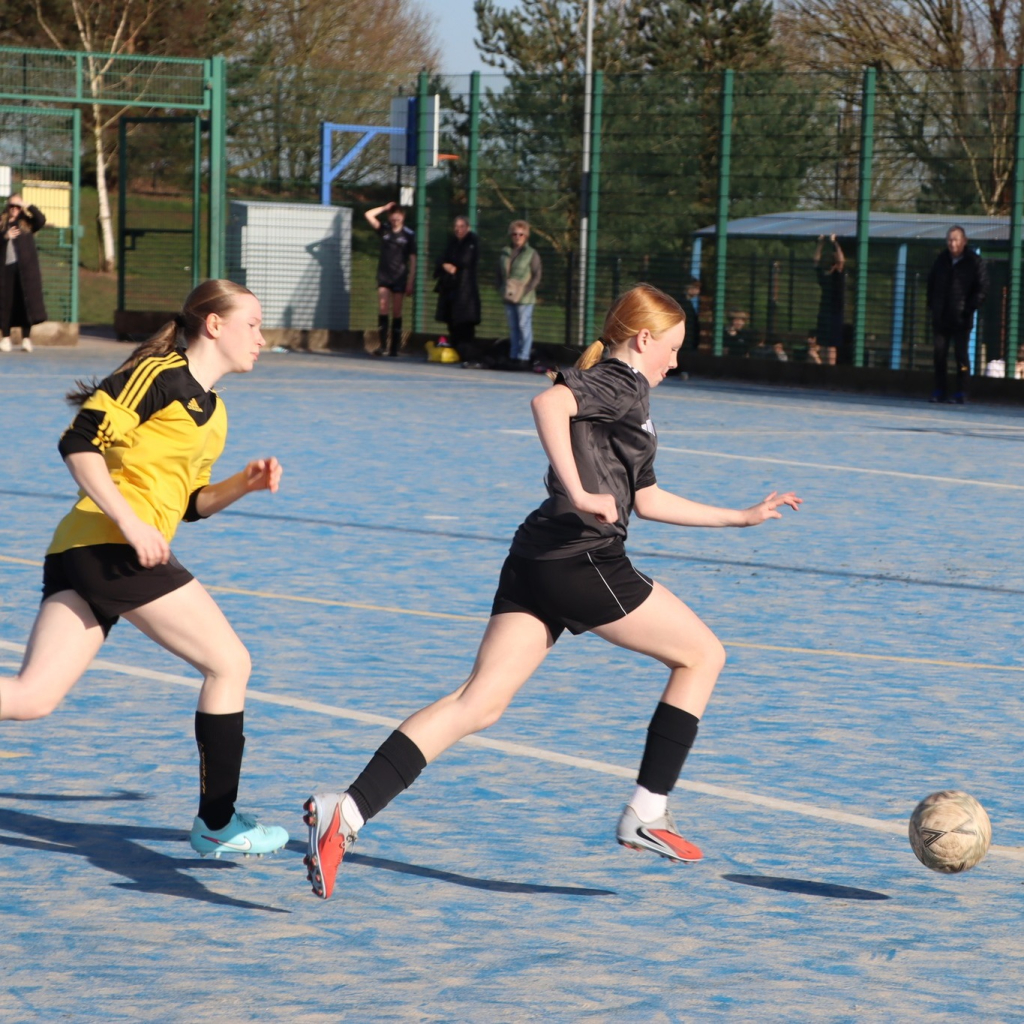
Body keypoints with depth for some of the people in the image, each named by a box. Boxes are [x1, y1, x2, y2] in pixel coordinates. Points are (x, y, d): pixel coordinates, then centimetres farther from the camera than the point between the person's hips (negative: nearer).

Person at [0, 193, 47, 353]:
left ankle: (26, 338, -1)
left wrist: (28, 207, -7)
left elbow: (41, 220, -8)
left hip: (25, 267, -1)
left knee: (26, 301, -4)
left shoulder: (27, 222, 9)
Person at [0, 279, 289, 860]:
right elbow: (79, 443, -14)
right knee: (229, 663, 0)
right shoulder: (160, 375, -6)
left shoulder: (211, 410, 22)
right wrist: (130, 521, -21)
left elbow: (188, 503, 27)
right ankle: (217, 824, 7)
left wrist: (245, 484, 11)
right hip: (111, 546, -9)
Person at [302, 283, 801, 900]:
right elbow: (549, 402, -23)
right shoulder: (623, 385, -2)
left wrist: (743, 517, 40)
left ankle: (348, 810, -21)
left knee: (480, 703, -4)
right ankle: (647, 813, 10)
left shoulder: (622, 395, 28)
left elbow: (648, 500, 36)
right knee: (701, 654, 11)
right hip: (584, 562, -9)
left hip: (534, 568, 9)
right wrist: (579, 493, -28)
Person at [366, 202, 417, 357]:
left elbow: (412, 260, -1)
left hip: (400, 277, -1)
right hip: (384, 275, 1)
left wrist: (410, 282, -4)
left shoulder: (408, 235, -1)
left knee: (397, 312, 3)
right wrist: (385, 208, -2)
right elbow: (369, 215, -1)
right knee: (382, 308, -10)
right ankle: (383, 345, -15)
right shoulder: (384, 230, 5)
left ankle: (394, 347, 7)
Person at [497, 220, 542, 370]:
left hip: (524, 298, -5)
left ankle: (524, 357, -5)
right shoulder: (505, 253, 11)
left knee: (524, 326, -6)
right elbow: (500, 274, 17)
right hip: (509, 296, 5)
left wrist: (526, 292, -13)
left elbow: (536, 277, -5)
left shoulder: (531, 254, -3)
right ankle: (513, 356, 16)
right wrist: (501, 290, 3)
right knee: (513, 328, 11)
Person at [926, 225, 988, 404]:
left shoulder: (975, 262, -4)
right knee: (939, 354, 5)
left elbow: (982, 289, -4)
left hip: (961, 320, -5)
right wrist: (932, 305, 11)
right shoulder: (941, 260, 10)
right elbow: (931, 283, 21)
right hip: (941, 318, 5)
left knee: (961, 354, -5)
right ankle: (939, 391, 11)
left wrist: (970, 309, -12)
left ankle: (961, 393, -1)